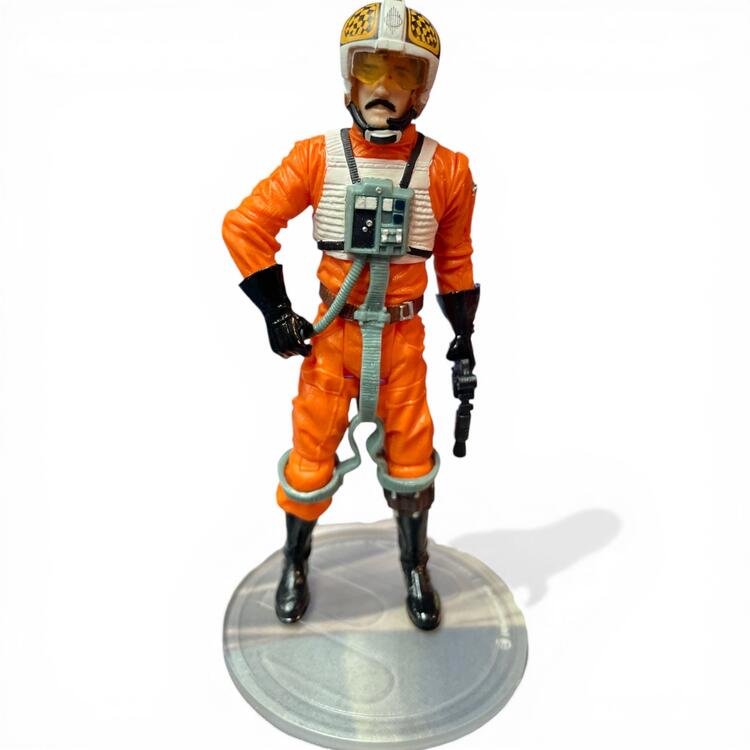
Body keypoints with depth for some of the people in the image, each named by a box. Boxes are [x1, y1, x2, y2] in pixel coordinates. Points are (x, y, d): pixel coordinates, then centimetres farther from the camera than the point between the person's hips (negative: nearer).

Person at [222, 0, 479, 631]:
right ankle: (295, 566, 33)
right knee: (312, 454, 7)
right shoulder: (318, 158, -6)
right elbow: (245, 225, -2)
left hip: (403, 337, 1)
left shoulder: (446, 170, -2)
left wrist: (464, 334, 11)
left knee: (411, 457, 9)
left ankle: (416, 571, 34)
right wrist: (276, 312, -6)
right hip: (332, 333, 0)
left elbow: (455, 258, 9)